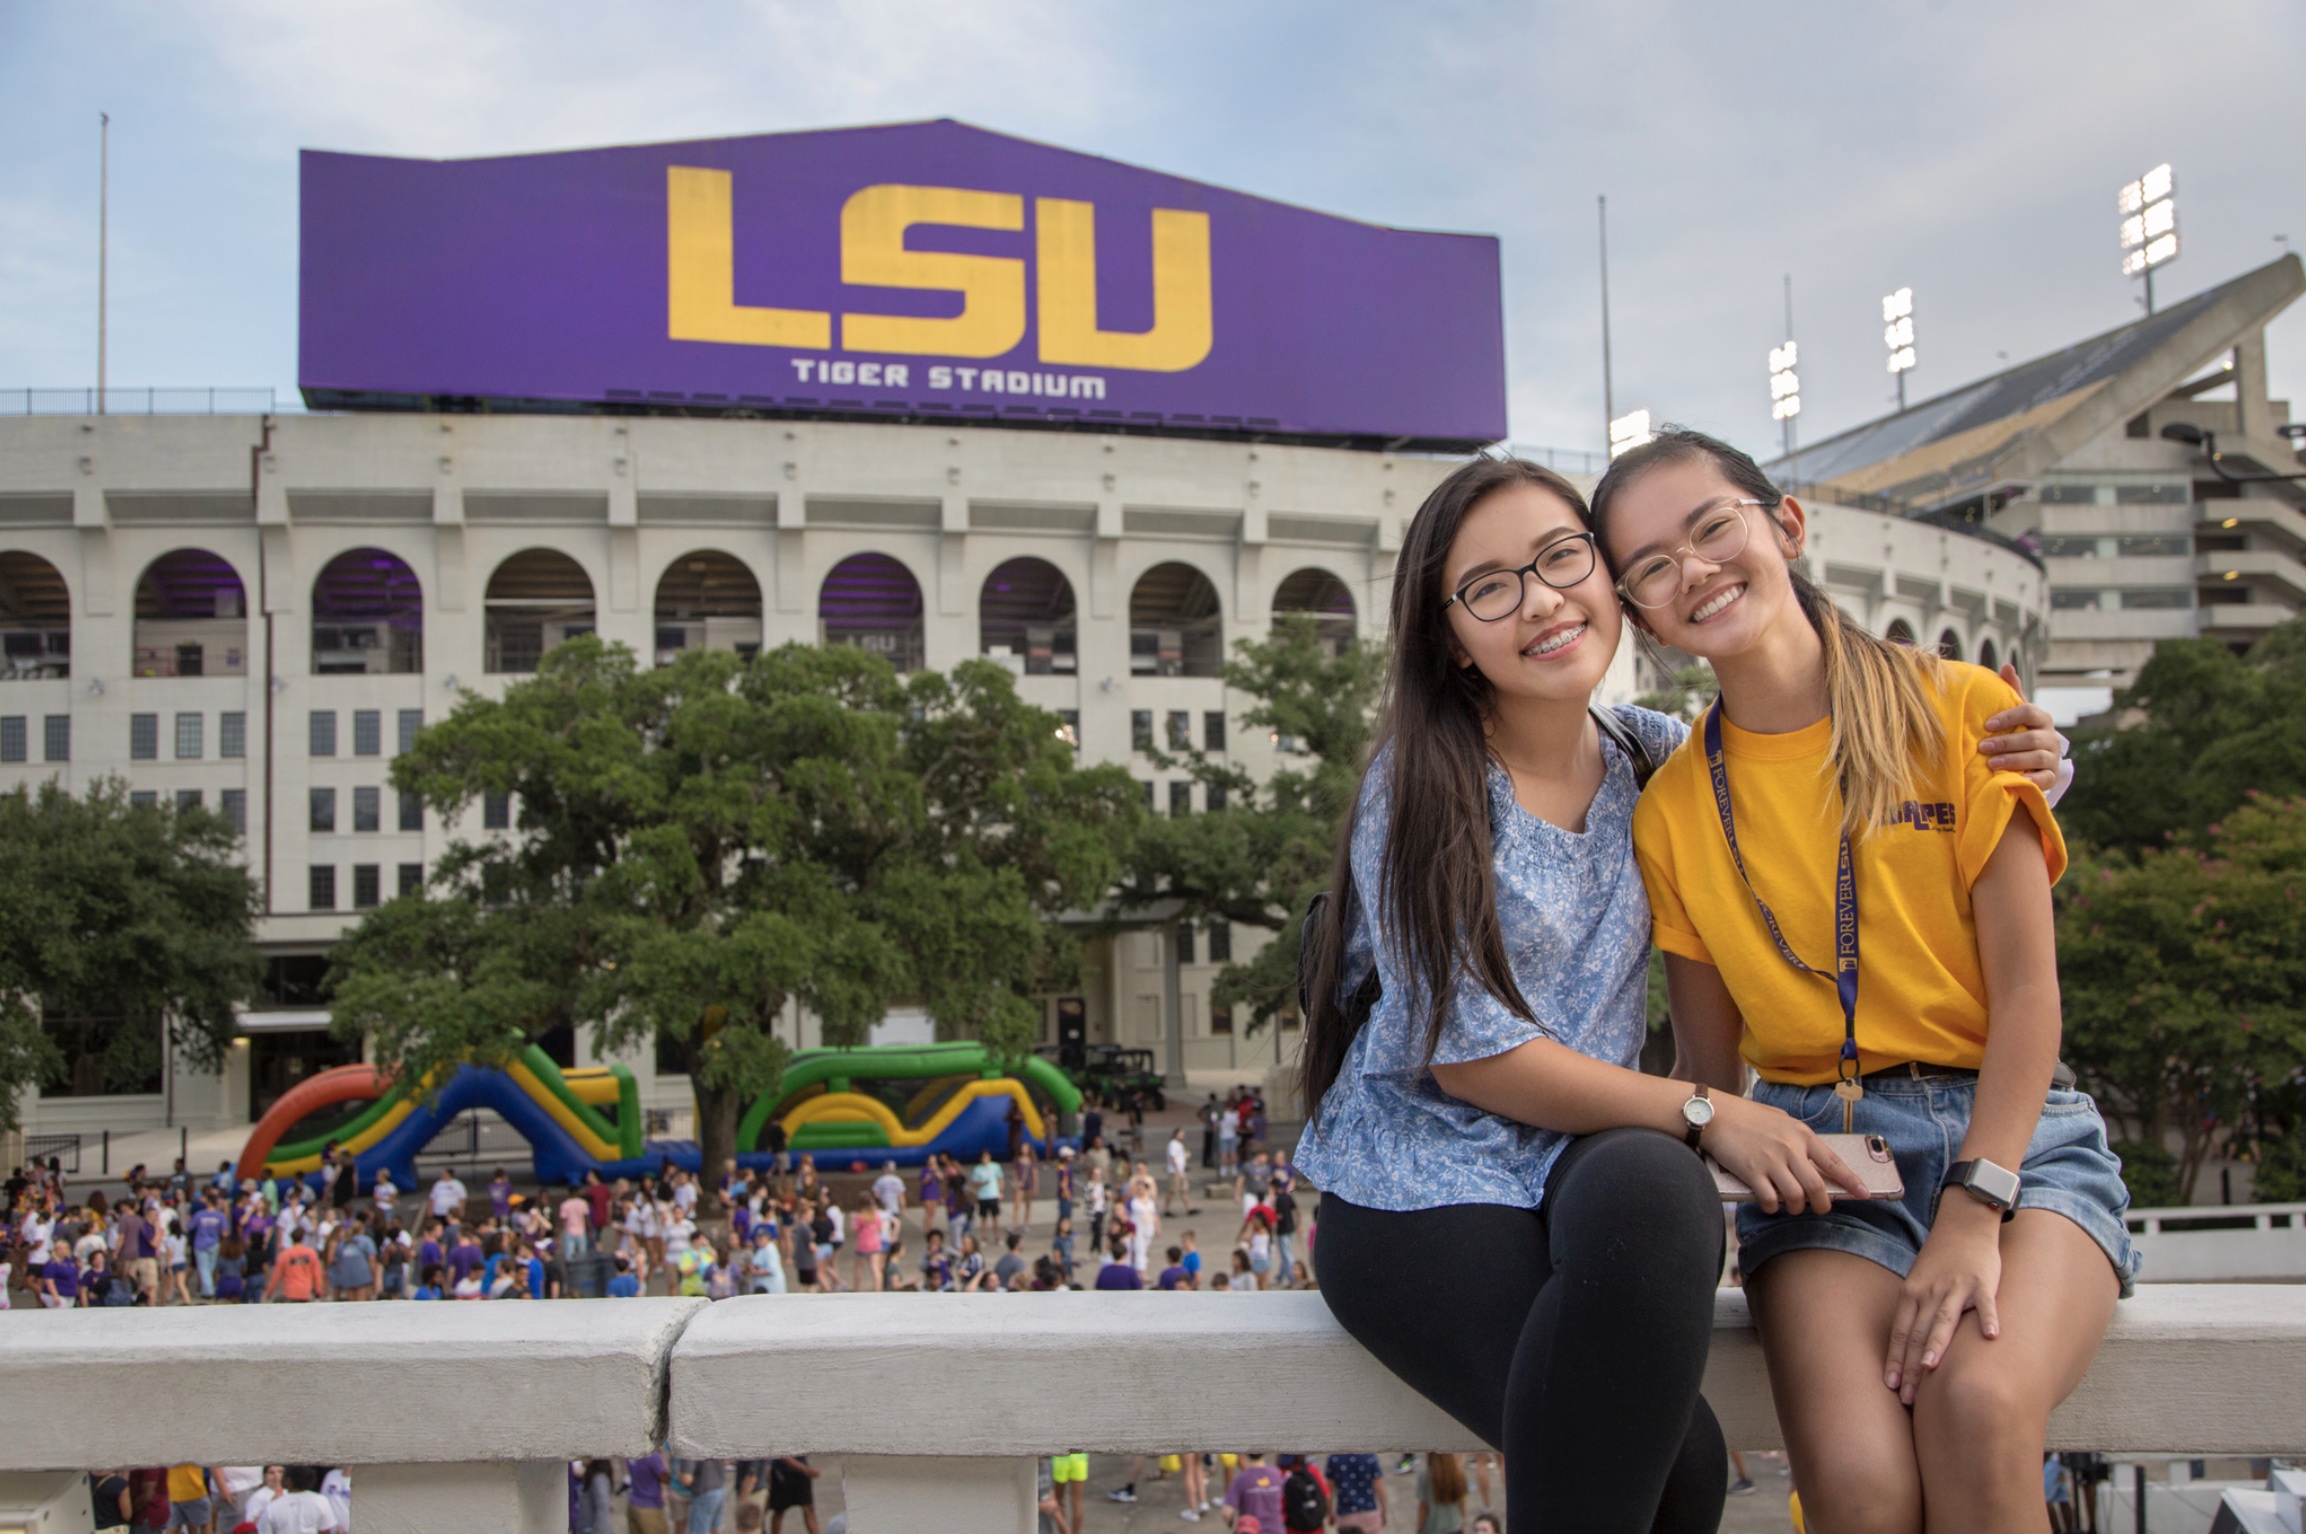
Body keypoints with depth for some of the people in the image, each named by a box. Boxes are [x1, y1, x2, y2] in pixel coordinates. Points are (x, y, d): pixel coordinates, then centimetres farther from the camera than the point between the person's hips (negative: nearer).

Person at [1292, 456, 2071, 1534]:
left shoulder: (1647, 759, 8)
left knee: (1648, 1186, -35)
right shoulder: (1417, 787, -6)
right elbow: (1464, 1052, -11)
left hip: (1594, 1168, 4)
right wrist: (1701, 1114, -14)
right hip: (1425, 1191, -4)